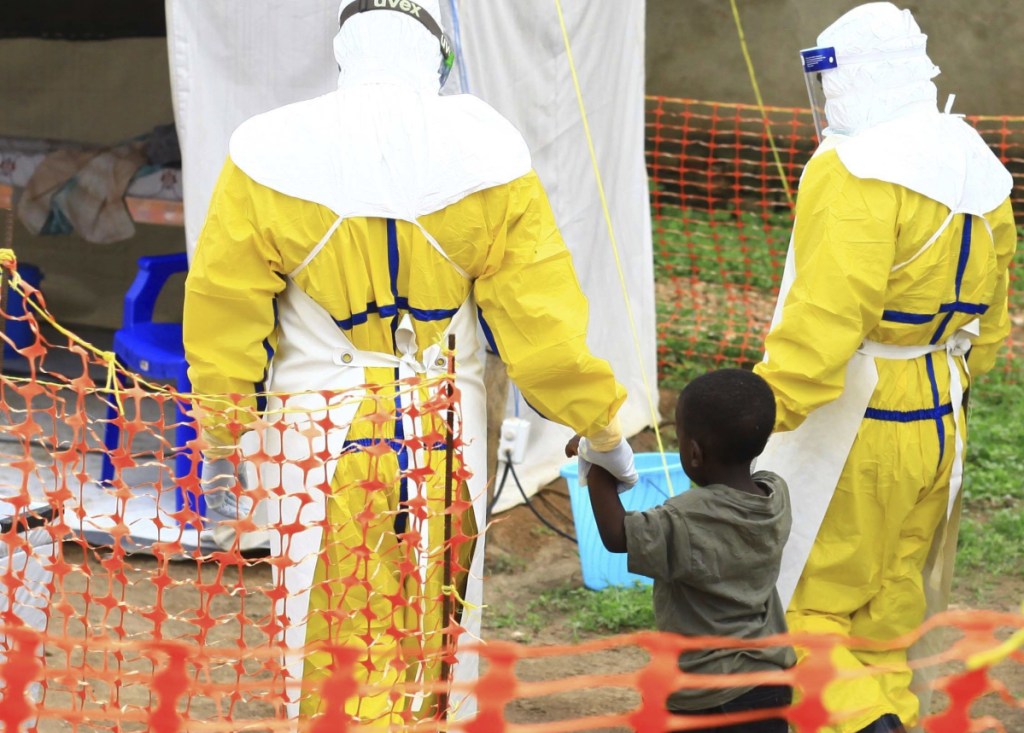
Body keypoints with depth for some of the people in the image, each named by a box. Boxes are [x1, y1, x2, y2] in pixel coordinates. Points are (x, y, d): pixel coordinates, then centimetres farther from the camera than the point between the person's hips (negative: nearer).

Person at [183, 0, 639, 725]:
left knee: (325, 639, 6)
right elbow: (543, 311, -2)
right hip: (444, 440, 1)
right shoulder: (484, 150, -4)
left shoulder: (271, 155, -4)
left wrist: (221, 444, 13)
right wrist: (602, 425, 9)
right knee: (437, 634, 13)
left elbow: (224, 317, 1)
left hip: (320, 440, -1)